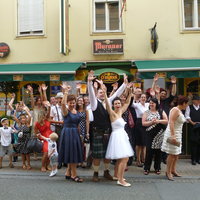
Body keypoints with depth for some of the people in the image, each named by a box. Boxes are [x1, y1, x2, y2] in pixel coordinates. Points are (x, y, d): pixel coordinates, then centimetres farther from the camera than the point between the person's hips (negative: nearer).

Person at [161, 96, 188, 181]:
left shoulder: (180, 111, 14)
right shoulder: (175, 110, -16)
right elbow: (171, 122, -25)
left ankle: (173, 170, 22)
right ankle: (168, 172, 5)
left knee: (176, 153, 13)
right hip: (172, 134, -10)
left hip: (178, 134, 10)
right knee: (172, 154, -5)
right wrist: (173, 135, -30)